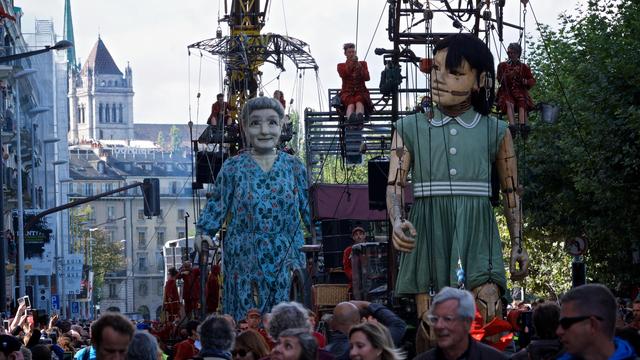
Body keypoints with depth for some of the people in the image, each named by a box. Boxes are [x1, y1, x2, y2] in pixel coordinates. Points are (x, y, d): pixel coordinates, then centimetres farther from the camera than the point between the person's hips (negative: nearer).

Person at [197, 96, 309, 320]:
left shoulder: (294, 167, 8)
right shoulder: (233, 168, 3)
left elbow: (310, 210, 12)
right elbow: (216, 209, 5)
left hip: (286, 261, 1)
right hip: (245, 264, -1)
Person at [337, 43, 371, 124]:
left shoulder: (363, 64, 21)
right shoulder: (341, 66, 18)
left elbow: (367, 78, 4)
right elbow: (343, 75, -6)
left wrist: (359, 66, -10)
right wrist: (350, 64, -18)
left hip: (361, 92, 0)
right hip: (347, 92, 0)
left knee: (359, 100, -39)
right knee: (350, 103, -38)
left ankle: (359, 116, -72)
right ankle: (351, 117, -73)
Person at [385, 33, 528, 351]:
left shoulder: (495, 132, 9)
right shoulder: (411, 129, 8)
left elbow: (511, 193, 14)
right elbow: (395, 184, -1)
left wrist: (518, 246, 7)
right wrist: (397, 221, -21)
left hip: (476, 235, 0)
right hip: (428, 236, 0)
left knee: (488, 324, -16)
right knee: (430, 329, -2)